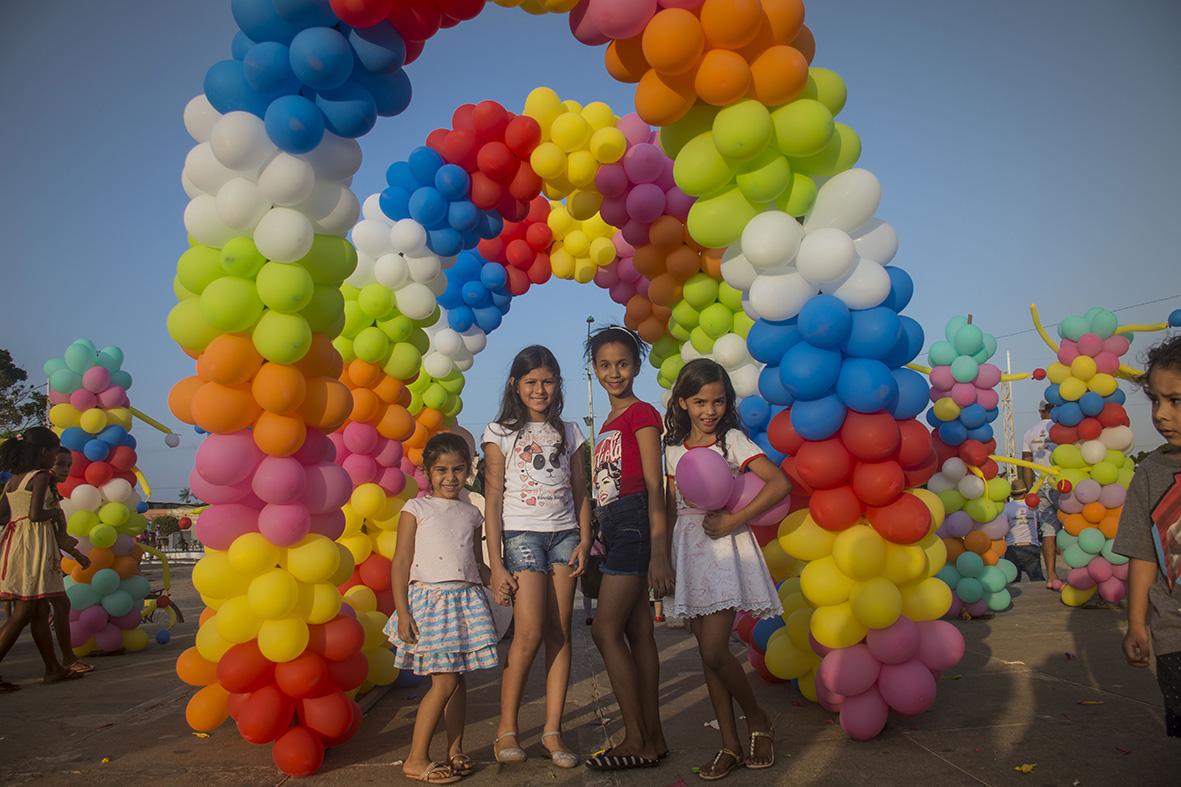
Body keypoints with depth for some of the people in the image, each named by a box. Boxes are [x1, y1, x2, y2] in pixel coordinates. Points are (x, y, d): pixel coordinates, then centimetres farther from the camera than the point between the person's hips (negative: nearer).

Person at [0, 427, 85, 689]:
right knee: (24, 612, -4)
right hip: (34, 543, -8)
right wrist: (55, 512, -1)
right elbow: (35, 515, -19)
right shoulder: (41, 476, -9)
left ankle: (53, 668, 19)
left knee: (40, 610, 12)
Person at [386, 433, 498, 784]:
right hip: (430, 598, -5)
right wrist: (402, 612, -10)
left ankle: (454, 751, 21)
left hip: (467, 599, 5)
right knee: (444, 682, -8)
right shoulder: (416, 509, -1)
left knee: (458, 679, 8)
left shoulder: (471, 513, 14)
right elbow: (401, 563, -4)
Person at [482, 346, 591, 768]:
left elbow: (581, 494, 13)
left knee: (559, 633, 0)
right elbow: (493, 500, -1)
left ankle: (553, 731, 7)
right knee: (529, 633, -12)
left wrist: (584, 541, -2)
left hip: (564, 535, 3)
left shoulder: (568, 432, 13)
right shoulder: (500, 433, 3)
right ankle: (506, 728, 5)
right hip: (522, 535, -3)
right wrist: (496, 564, -6)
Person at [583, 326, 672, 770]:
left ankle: (636, 741, 1)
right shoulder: (609, 423, 18)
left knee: (606, 630, -9)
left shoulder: (642, 414, -6)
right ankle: (653, 740, 16)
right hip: (613, 527, 9)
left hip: (634, 524, -9)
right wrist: (596, 538, 14)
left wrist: (659, 552, -18)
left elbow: (655, 486, -12)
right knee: (638, 633, 9)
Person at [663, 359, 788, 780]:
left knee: (715, 651, -12)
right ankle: (730, 745, 17)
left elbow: (779, 483, -16)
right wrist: (662, 558, 8)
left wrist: (733, 521, -19)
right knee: (707, 653, 7)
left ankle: (758, 721, 14)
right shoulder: (674, 449, 10)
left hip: (724, 549, -5)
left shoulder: (732, 440, -5)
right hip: (689, 550, 5)